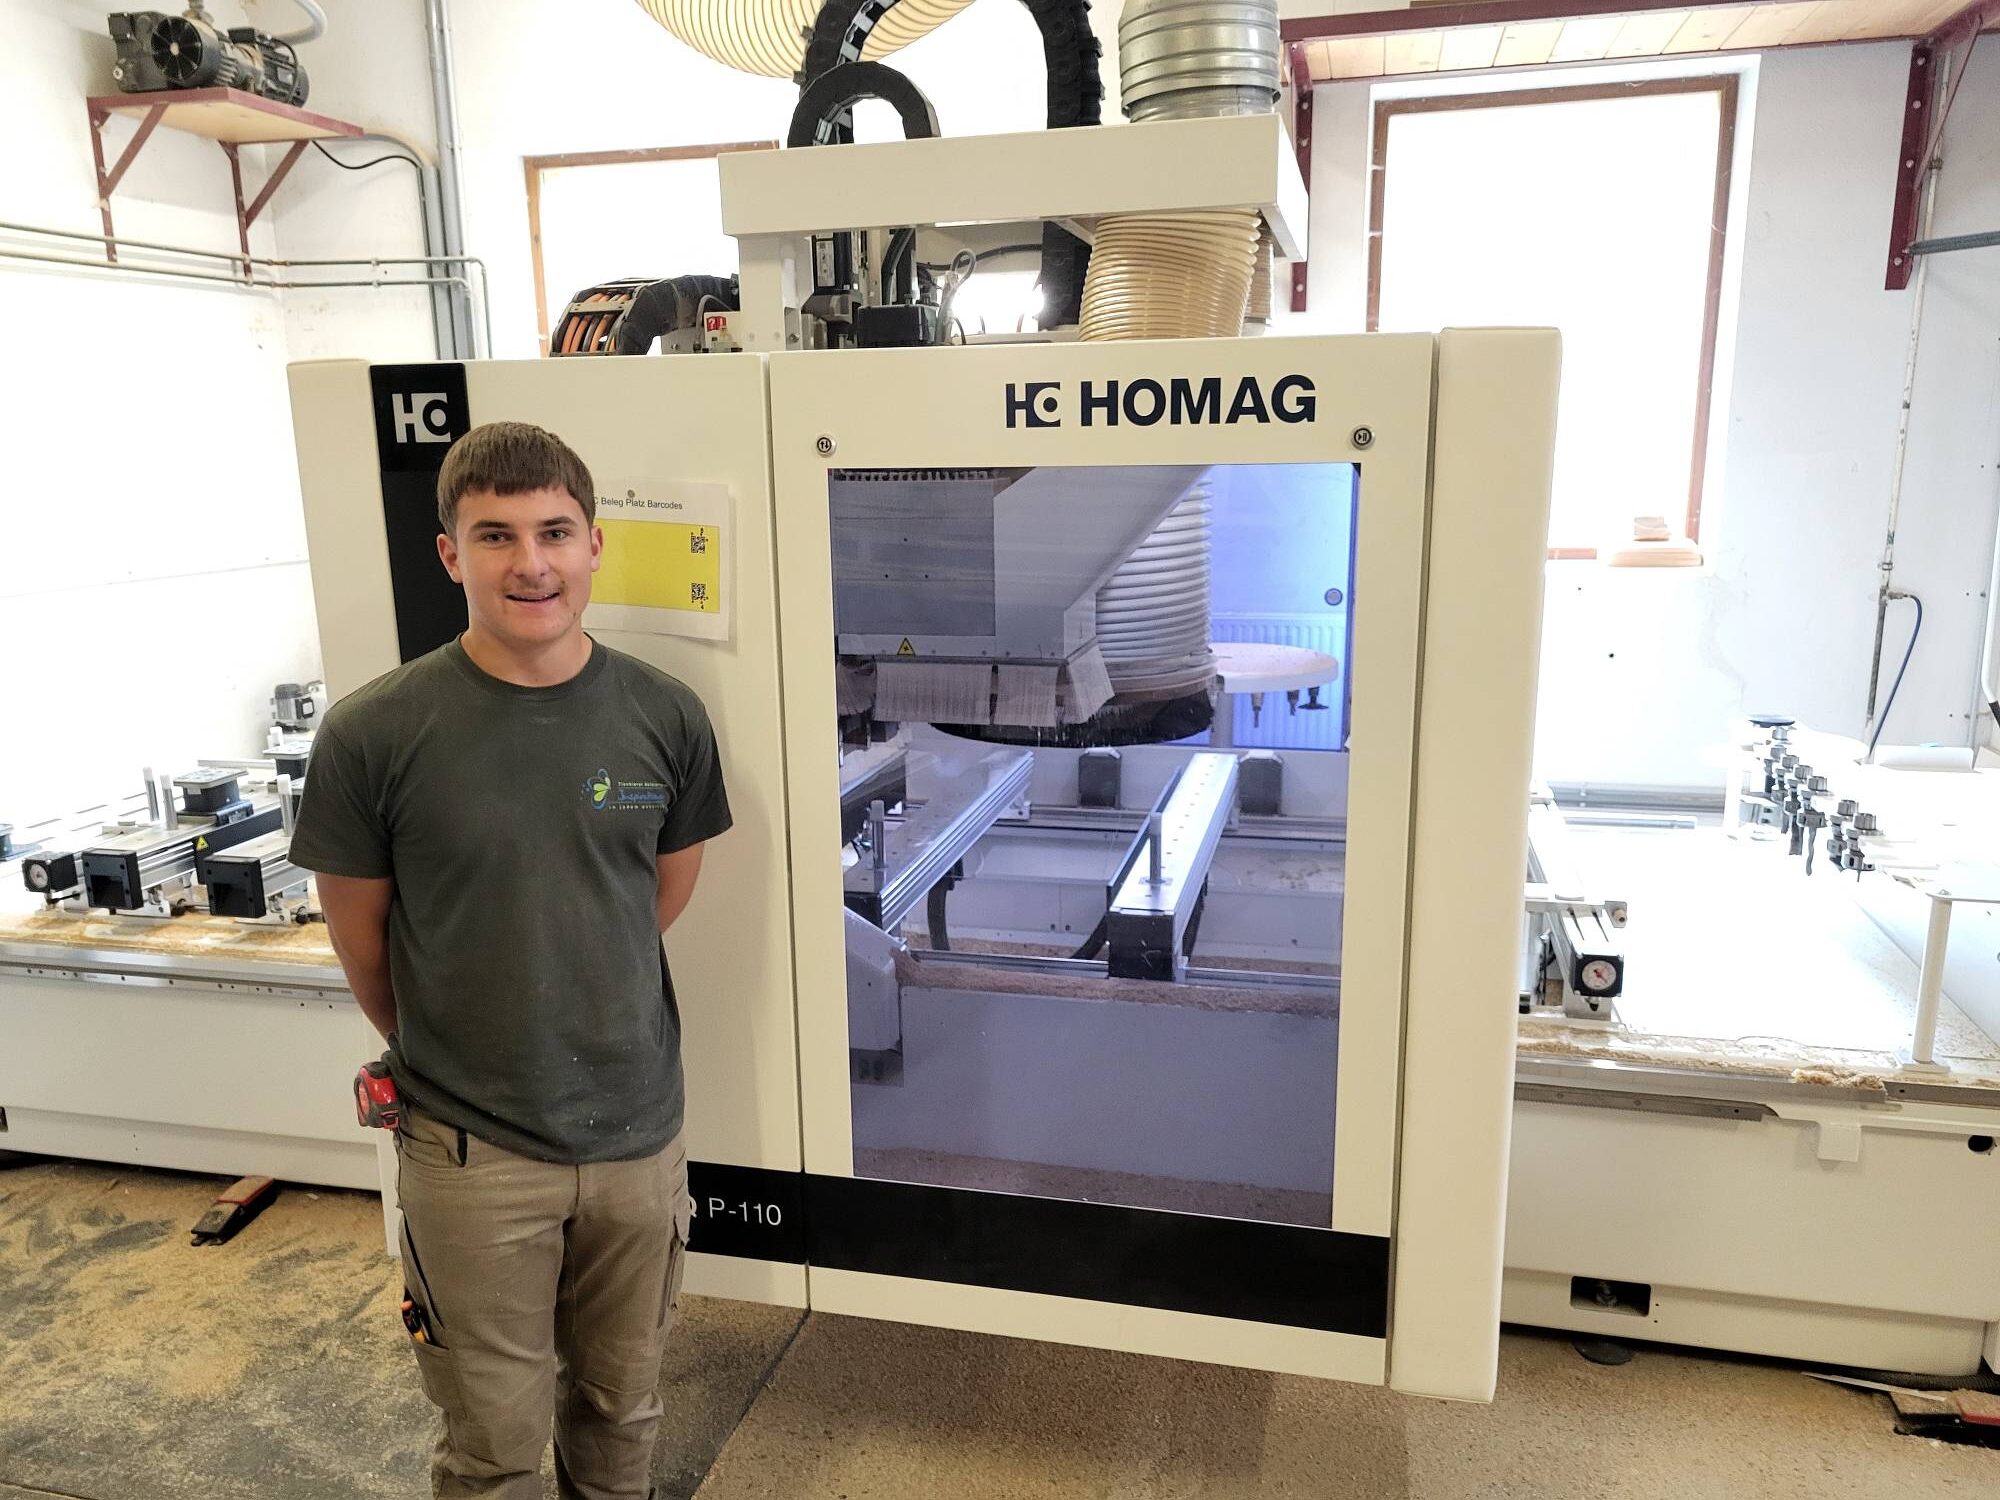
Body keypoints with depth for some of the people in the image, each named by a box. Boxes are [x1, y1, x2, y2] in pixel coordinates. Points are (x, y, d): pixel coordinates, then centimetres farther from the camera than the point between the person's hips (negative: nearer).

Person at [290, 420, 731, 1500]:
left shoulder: (666, 718, -6)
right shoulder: (374, 735, -14)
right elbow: (362, 945, -1)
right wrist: (445, 1064, 10)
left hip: (638, 1132, 3)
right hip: (471, 1154, -2)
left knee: (620, 1411, 21)